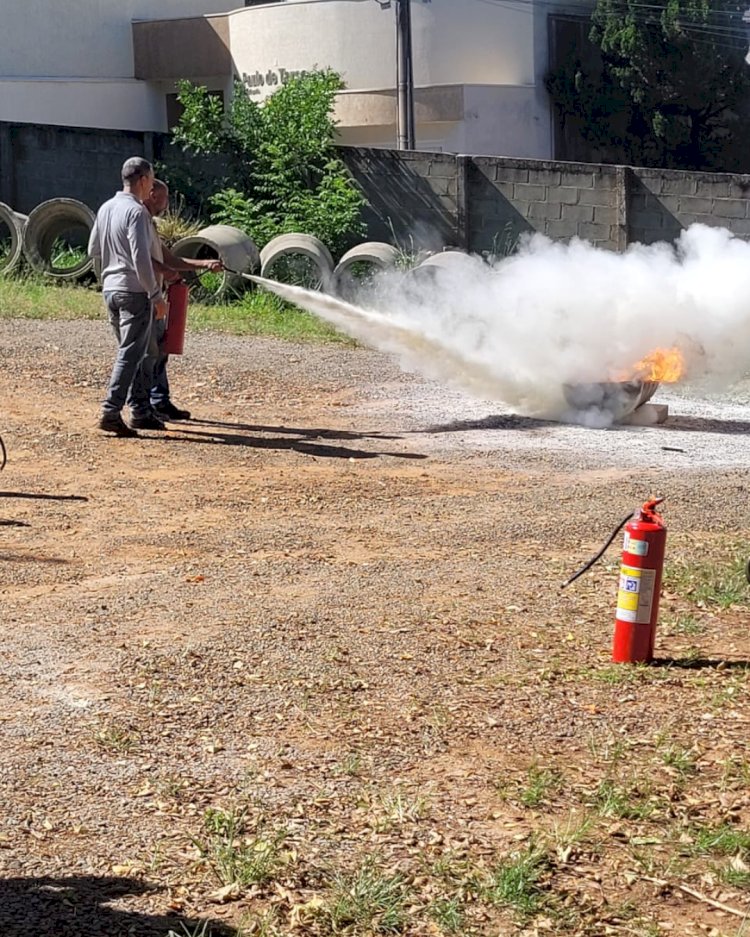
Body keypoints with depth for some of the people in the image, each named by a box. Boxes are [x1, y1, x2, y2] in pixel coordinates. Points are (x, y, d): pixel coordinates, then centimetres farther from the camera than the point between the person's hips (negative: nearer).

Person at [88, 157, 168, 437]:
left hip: (110, 288, 8)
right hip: (134, 291, -8)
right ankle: (111, 412, -10)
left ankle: (140, 410, 18)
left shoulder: (106, 208, 9)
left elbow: (93, 250, 17)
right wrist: (157, 296, -14)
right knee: (130, 354, -5)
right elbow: (141, 259, -21)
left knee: (134, 352, 15)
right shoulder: (137, 211, -15)